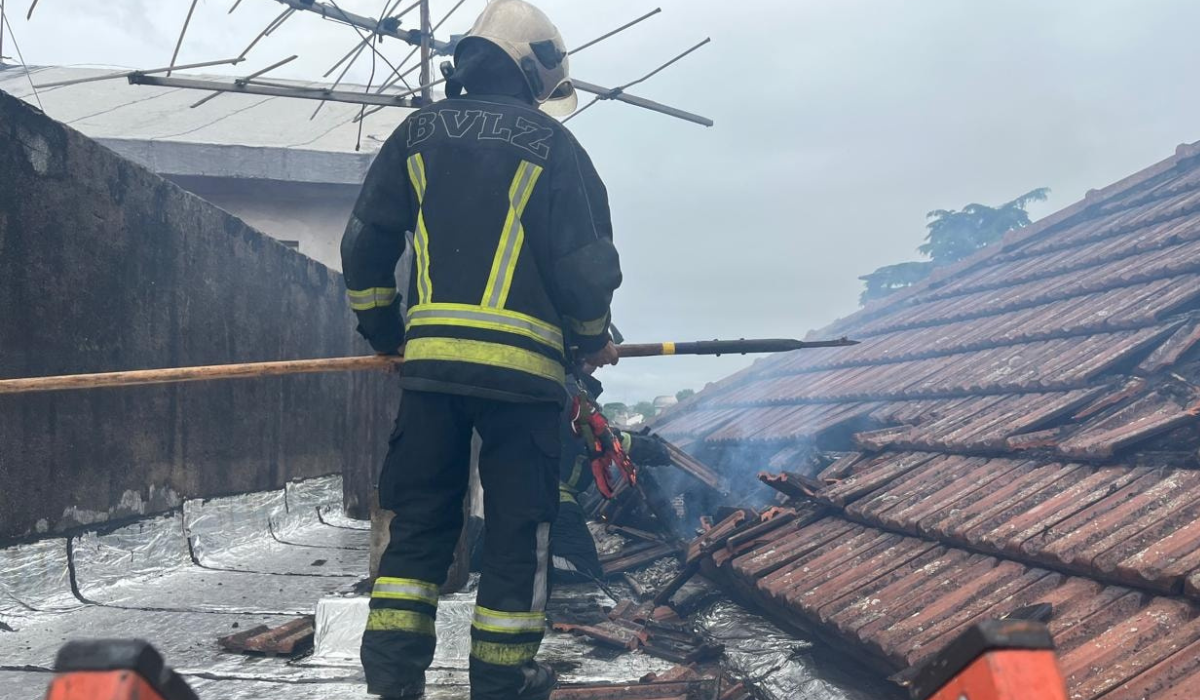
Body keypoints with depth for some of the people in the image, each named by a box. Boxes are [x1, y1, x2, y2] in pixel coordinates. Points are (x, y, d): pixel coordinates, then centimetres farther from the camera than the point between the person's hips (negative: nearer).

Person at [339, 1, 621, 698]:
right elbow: (586, 263, -2)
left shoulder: (418, 134, 13)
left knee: (420, 520, 13)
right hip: (523, 365, -3)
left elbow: (365, 245, 11)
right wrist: (594, 339, 15)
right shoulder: (552, 144, 2)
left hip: (430, 359, 4)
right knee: (519, 528, 8)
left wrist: (385, 332, 23)